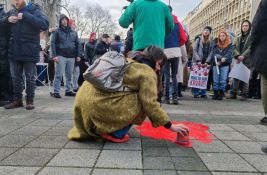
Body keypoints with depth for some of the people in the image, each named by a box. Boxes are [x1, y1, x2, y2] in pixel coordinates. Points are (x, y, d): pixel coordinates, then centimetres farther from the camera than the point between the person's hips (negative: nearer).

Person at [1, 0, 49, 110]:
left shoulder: (35, 10, -4)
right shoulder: (12, 12, 12)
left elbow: (45, 24, -21)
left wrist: (25, 16, -24)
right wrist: (7, 20, -4)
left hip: (29, 52, -5)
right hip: (14, 51, 5)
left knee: (30, 78, 4)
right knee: (15, 77, 11)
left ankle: (30, 101, 14)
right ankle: (17, 100, 22)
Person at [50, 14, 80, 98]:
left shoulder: (73, 32, 15)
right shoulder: (57, 31, 4)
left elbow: (77, 44, 16)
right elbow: (53, 43, -3)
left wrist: (78, 55, 9)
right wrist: (54, 55, -13)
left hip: (71, 57, 4)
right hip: (61, 56, -4)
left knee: (69, 75, 8)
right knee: (59, 75, -7)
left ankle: (68, 90, 17)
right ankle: (56, 91, -3)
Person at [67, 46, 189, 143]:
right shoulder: (147, 72, -3)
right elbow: (150, 104, -8)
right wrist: (170, 126, 3)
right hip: (98, 103, -9)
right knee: (140, 104, 3)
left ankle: (98, 129, 20)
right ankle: (115, 133, 2)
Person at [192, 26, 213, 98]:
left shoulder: (211, 41, 11)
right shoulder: (198, 39, 5)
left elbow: (211, 52, 6)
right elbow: (194, 50, -2)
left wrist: (207, 62, -7)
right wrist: (198, 60, -12)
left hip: (206, 63, 2)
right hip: (197, 62, -2)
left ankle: (203, 93, 5)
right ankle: (196, 93, 2)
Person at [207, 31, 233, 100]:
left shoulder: (230, 45, 9)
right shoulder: (216, 45, 15)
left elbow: (229, 53, -5)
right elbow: (214, 54, 2)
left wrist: (224, 58, -24)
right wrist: (217, 61, -15)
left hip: (225, 64, -2)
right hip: (216, 64, 2)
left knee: (223, 80, -5)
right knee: (215, 80, -1)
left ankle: (221, 94, 0)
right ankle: (215, 94, 5)